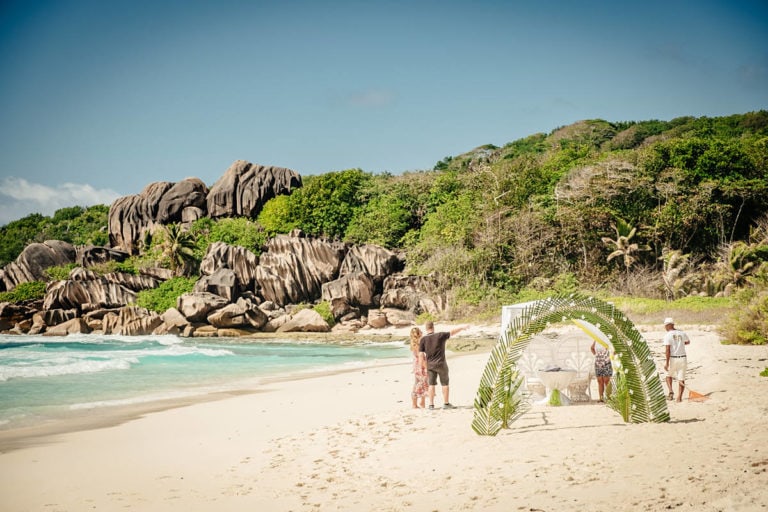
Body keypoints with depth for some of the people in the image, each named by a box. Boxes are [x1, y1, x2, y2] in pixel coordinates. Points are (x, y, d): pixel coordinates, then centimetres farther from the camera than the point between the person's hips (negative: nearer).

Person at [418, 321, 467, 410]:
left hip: (430, 365, 2)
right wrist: (462, 328, 15)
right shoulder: (440, 336, -8)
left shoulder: (423, 339, -3)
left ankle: (431, 404, 5)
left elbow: (421, 354, -4)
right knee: (445, 383, 9)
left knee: (431, 384, 7)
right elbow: (453, 332, 1)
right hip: (441, 363, -2)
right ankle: (446, 403, 12)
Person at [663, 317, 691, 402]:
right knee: (681, 379, 6)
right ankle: (679, 397, 0)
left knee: (669, 375, 20)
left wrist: (667, 363, -17)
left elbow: (667, 350, -18)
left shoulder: (667, 335, -11)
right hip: (682, 358, 3)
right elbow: (688, 342, 26)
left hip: (672, 358, -3)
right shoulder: (682, 333, 5)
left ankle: (671, 391, 0)